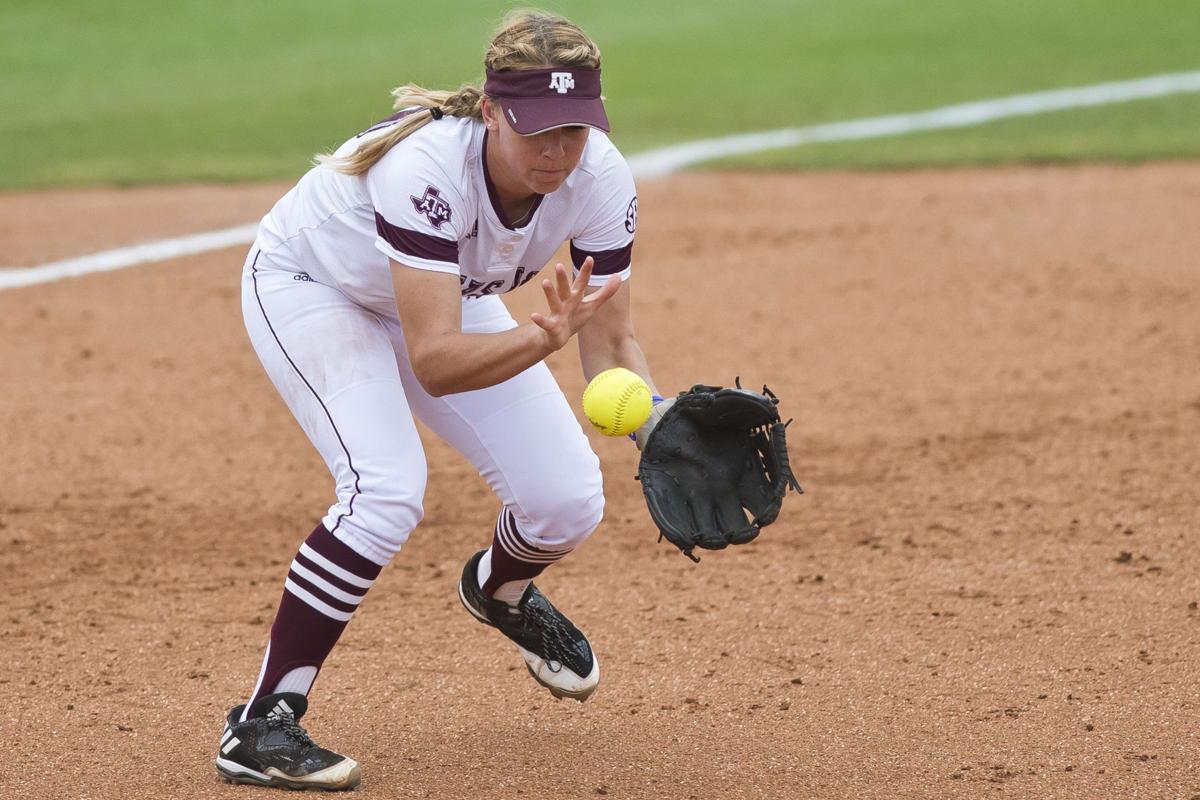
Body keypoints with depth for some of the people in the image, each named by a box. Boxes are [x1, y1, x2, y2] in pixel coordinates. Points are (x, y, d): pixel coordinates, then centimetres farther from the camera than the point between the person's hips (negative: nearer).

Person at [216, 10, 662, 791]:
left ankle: (500, 586, 35)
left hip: (439, 293, 6)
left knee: (568, 501, -4)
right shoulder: (427, 168, -42)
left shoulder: (600, 178, -26)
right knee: (387, 490, -29)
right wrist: (546, 337, -60)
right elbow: (434, 362, -45)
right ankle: (260, 728, -19)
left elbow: (611, 341, -18)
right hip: (309, 286, -6)